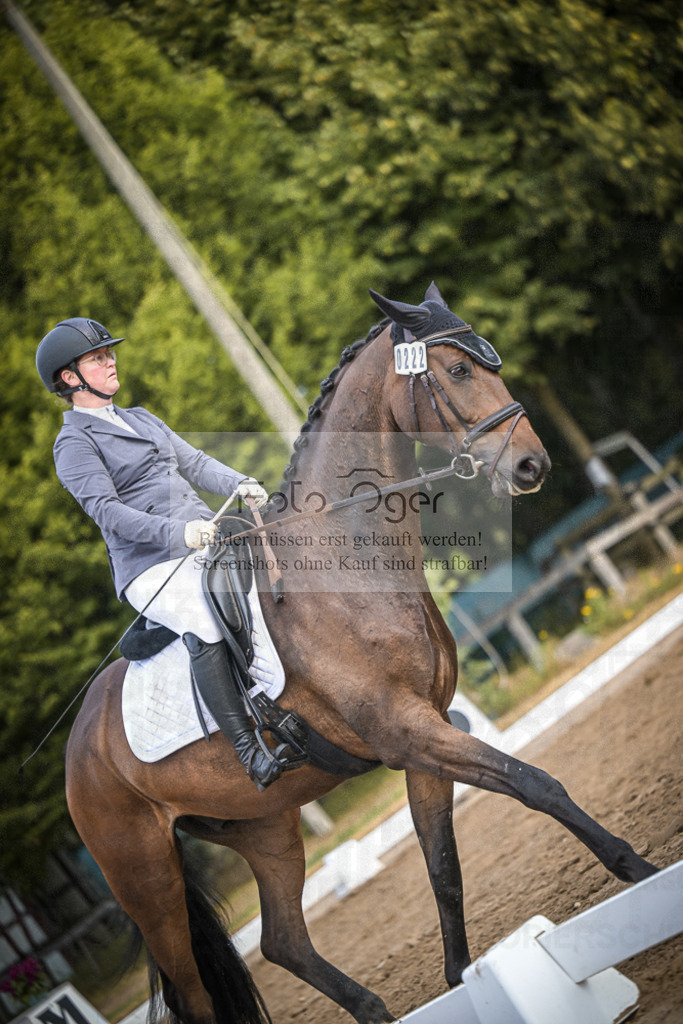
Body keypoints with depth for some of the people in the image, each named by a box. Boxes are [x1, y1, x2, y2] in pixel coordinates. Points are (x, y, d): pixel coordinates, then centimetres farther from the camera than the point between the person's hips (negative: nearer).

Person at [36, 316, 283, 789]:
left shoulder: (142, 420, 24)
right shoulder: (74, 444, 0)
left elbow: (196, 463, 18)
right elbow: (105, 509, -13)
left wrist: (239, 484, -4)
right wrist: (176, 532, -27)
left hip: (209, 541, 8)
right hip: (153, 565, -8)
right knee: (206, 626, -33)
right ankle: (251, 753, -35)